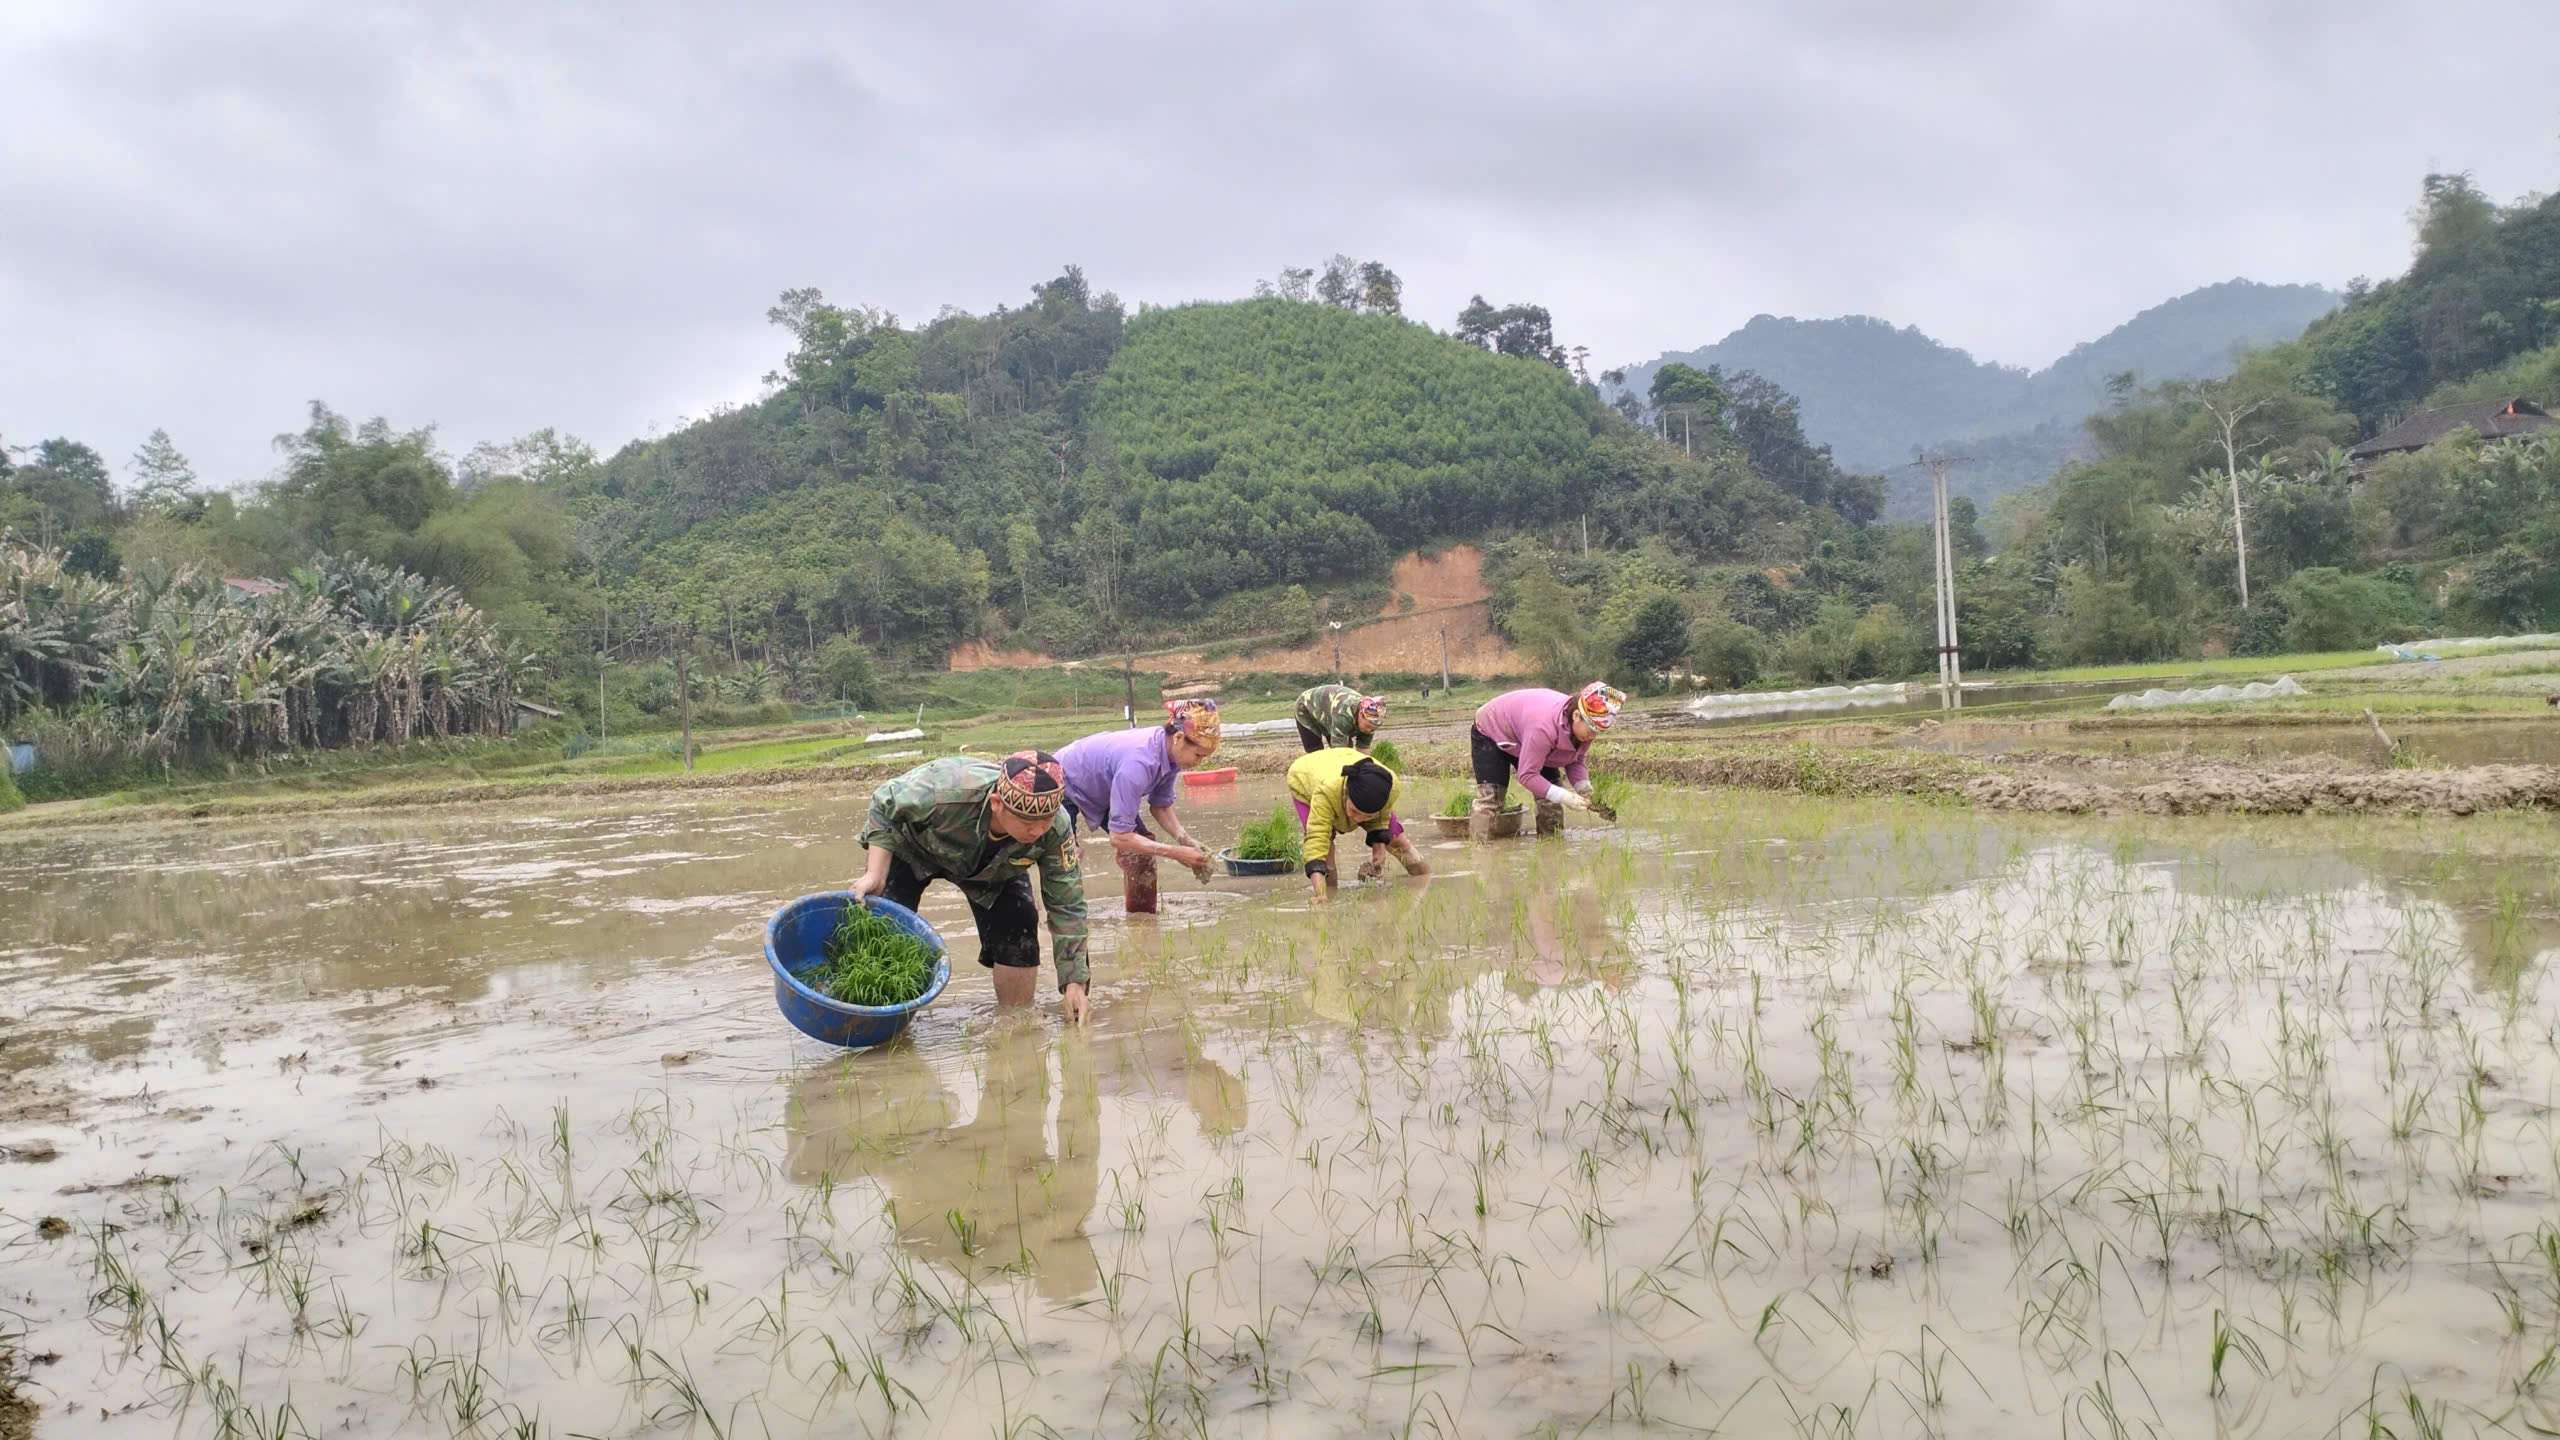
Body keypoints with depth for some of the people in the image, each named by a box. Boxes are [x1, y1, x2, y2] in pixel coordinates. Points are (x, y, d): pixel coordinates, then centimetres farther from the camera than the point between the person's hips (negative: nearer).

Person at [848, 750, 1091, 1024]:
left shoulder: (1056, 830, -37)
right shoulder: (945, 791, -47)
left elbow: (1067, 904, -24)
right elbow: (884, 806, -26)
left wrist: (1073, 981, -26)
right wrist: (875, 874, -35)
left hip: (993, 864, 2)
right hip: (911, 847, -2)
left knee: (1018, 939, -11)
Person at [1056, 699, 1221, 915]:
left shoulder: (1169, 751, -18)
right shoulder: (1139, 762, -43)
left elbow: (1161, 806, -3)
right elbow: (1119, 836, -39)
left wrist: (1187, 842, -18)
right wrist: (1175, 853, -35)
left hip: (1101, 787, 8)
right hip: (1063, 785, -8)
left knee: (1142, 848, 1)